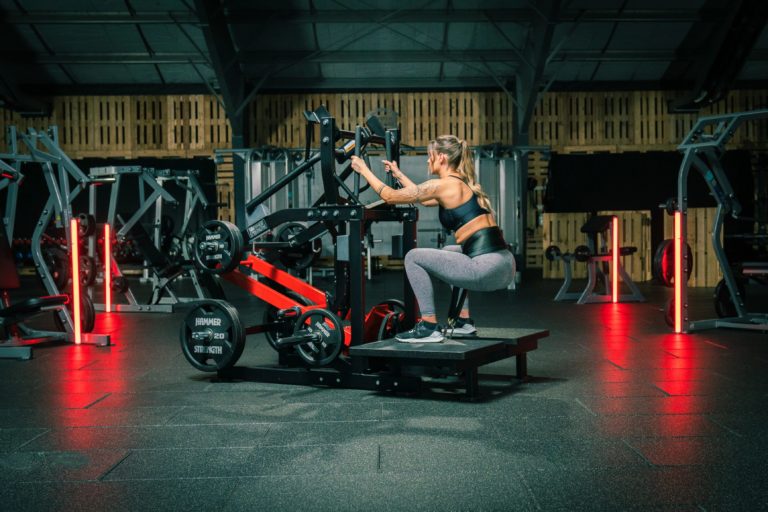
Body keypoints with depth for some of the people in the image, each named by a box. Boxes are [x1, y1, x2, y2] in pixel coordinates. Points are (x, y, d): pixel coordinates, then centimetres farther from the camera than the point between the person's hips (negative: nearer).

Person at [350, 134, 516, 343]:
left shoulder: (443, 185, -5)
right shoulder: (462, 183, 20)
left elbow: (391, 196, 3)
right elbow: (424, 198, 38)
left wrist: (364, 169, 16)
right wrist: (398, 174, 46)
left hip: (488, 269, -9)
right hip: (504, 265, 9)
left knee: (414, 257, 2)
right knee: (449, 253, 36)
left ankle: (429, 328, 5)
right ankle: (464, 322, 33)